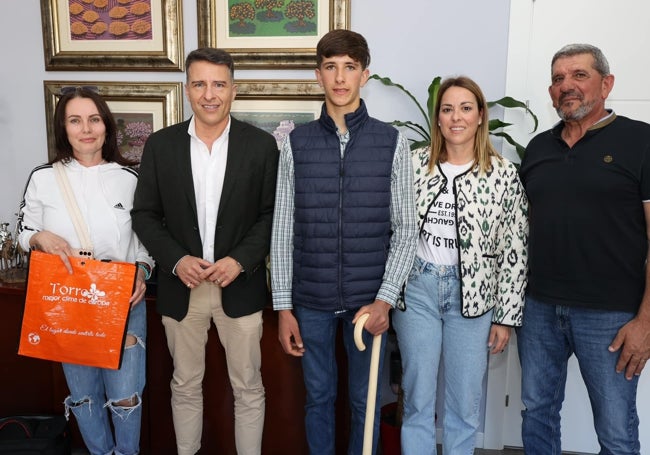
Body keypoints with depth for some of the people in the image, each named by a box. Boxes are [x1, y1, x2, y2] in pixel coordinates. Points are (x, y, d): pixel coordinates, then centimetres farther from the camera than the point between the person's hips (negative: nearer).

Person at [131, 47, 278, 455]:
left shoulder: (261, 145, -3)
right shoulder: (160, 145, 1)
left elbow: (273, 214, -2)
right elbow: (145, 214, 3)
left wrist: (240, 260, -15)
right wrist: (176, 260, -12)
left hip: (240, 287, -1)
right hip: (181, 286, 2)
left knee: (248, 388, 11)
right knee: (185, 386, 17)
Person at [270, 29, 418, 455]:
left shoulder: (392, 142, -2)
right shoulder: (296, 143, 0)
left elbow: (406, 229, -1)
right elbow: (283, 230, 2)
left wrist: (385, 300, -11)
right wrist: (283, 307, 0)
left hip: (369, 300, -1)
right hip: (311, 299, 1)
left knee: (365, 401, 14)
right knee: (319, 397, 16)